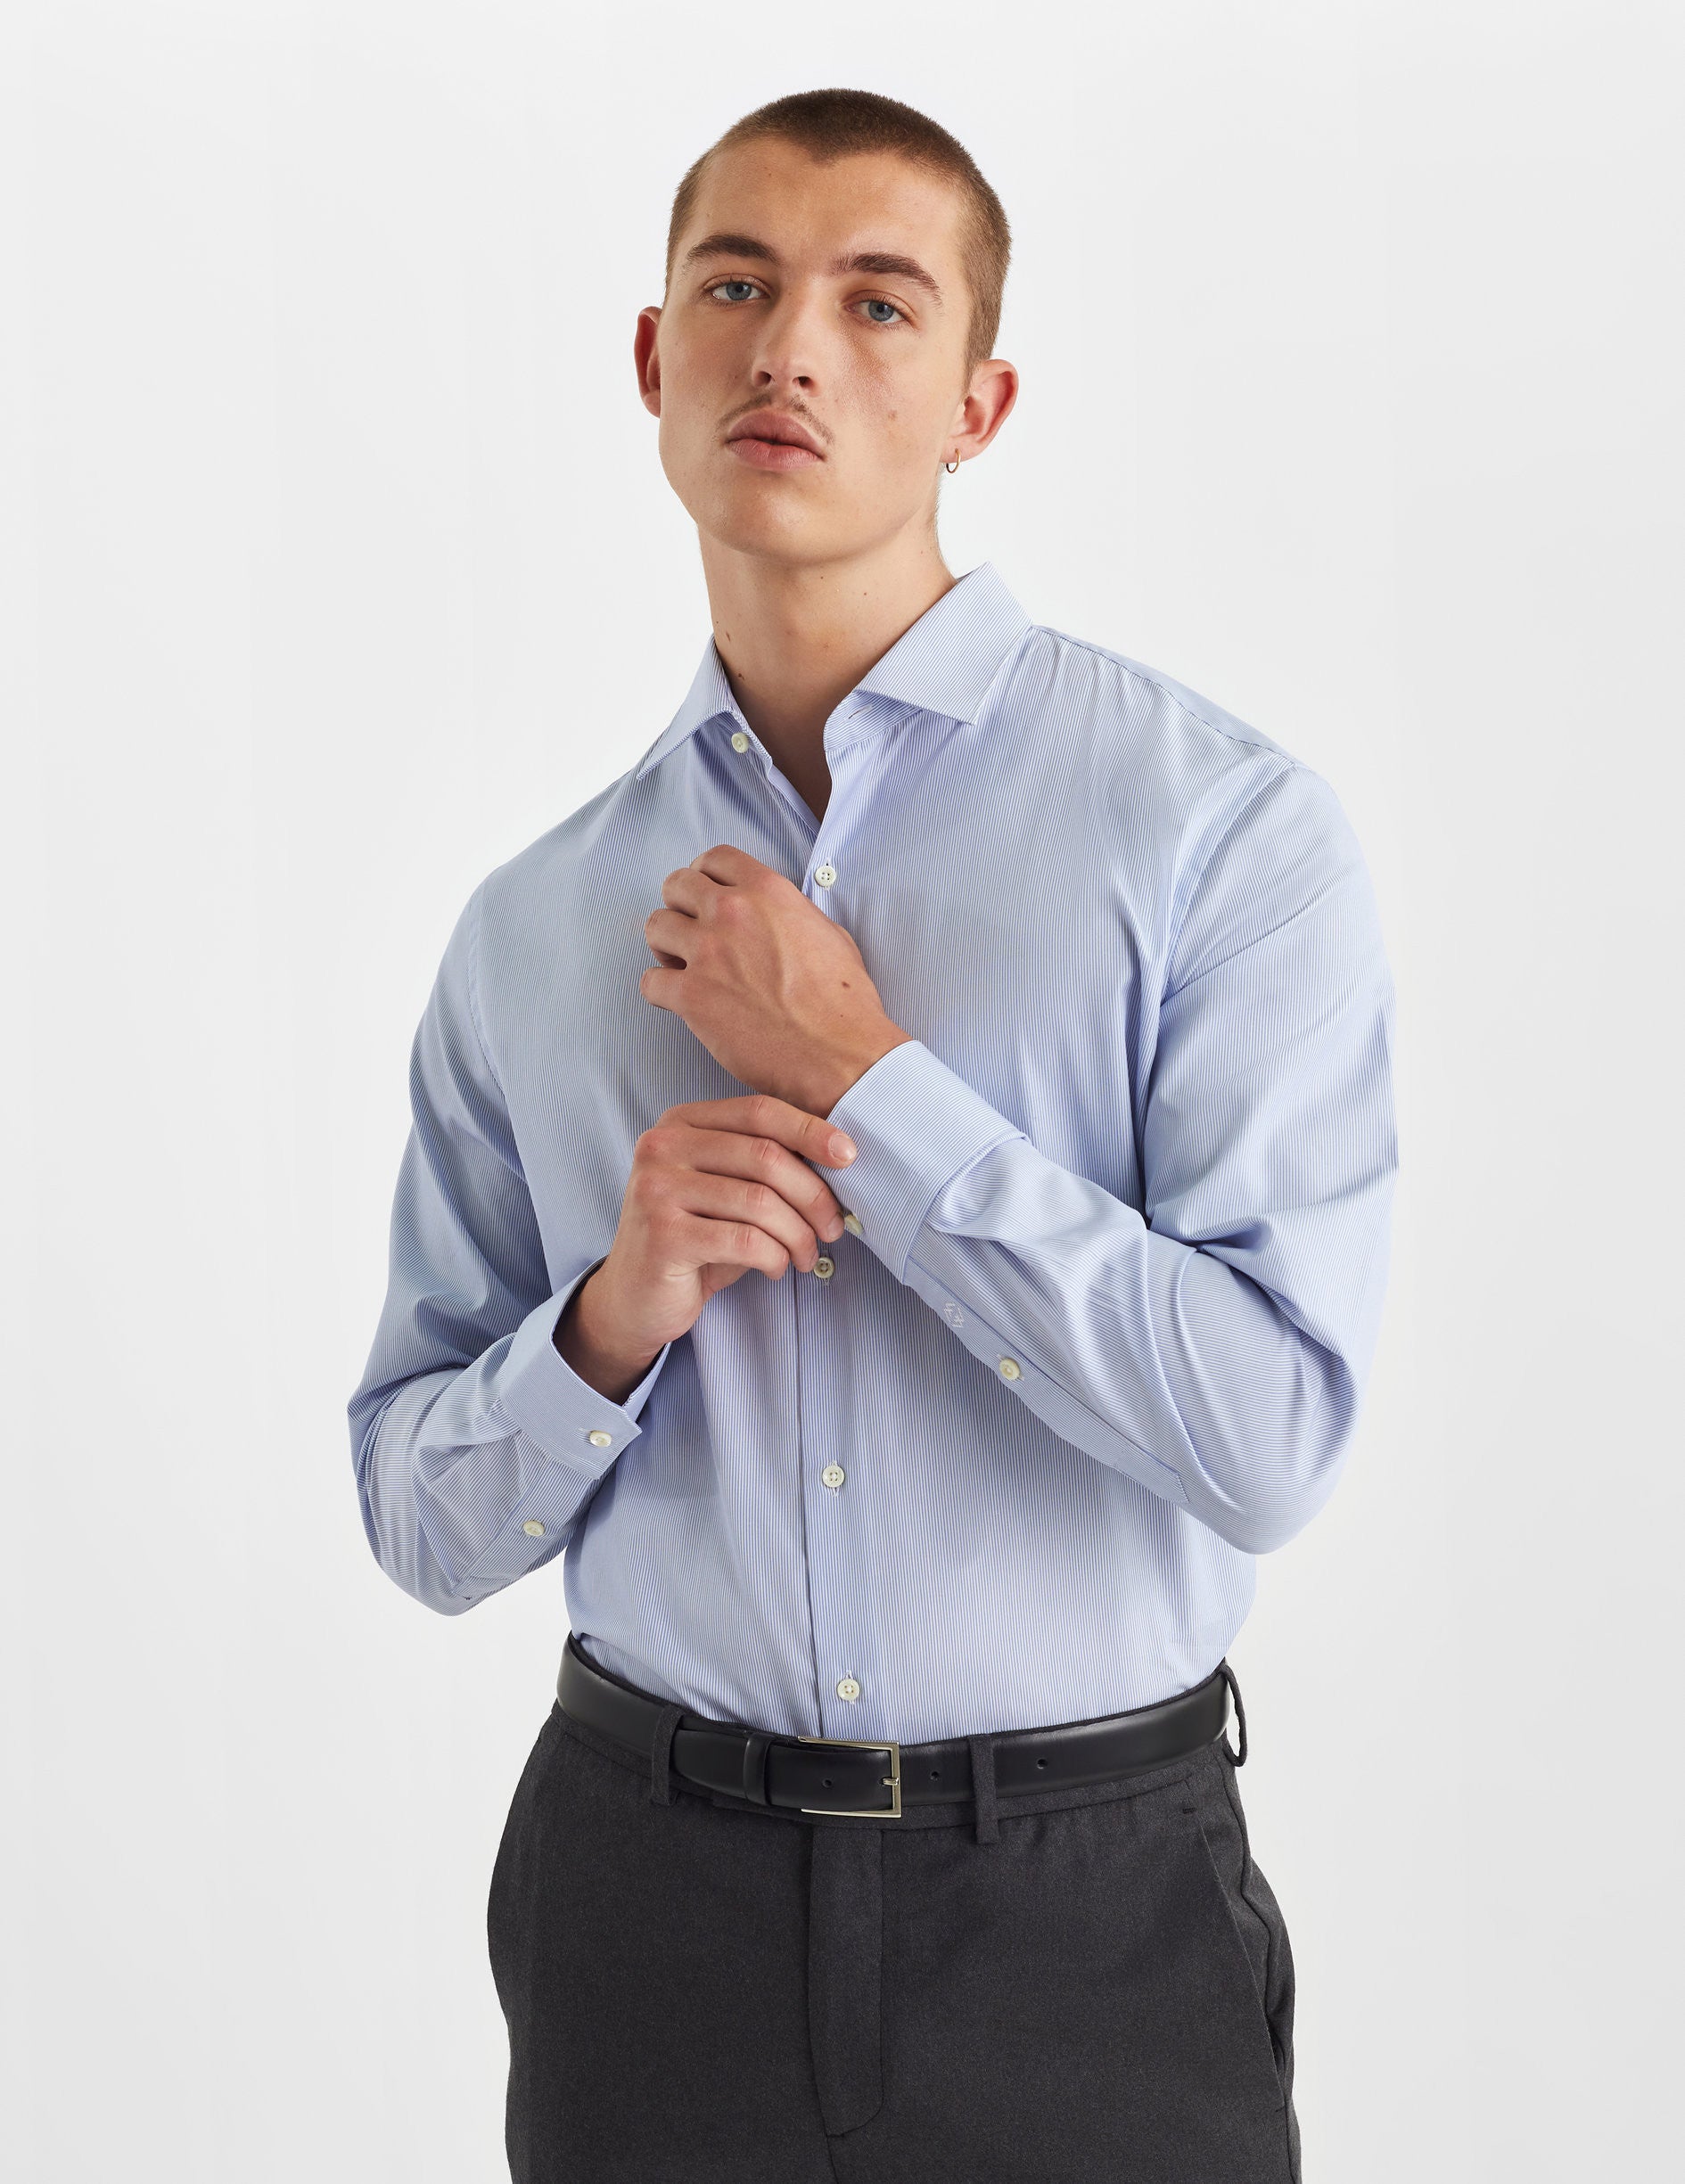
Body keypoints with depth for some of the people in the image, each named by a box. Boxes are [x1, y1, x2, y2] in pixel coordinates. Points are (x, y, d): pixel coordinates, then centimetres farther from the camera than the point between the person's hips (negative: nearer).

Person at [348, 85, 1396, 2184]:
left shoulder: (1224, 827, -9)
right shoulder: (527, 928, 3)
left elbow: (1266, 1435, -18)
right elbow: (422, 1522, 5)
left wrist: (861, 1078, -17)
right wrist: (614, 1317, -14)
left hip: (1089, 1912, -2)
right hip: (649, 1903, 3)